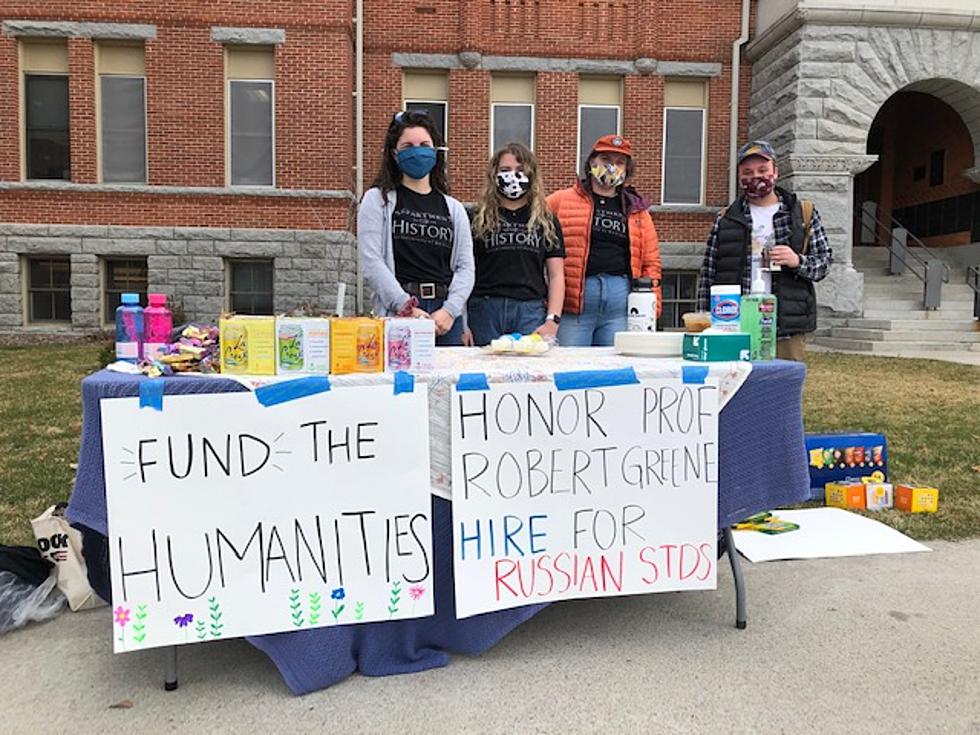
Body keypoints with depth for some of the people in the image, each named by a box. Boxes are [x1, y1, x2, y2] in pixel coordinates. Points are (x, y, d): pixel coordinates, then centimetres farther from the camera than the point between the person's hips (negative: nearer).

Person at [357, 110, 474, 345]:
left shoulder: (453, 208, 17)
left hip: (446, 316, 3)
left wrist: (449, 310, -8)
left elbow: (465, 266, 8)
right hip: (397, 315, -3)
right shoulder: (377, 200, 7)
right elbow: (371, 263, -4)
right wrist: (407, 308, -13)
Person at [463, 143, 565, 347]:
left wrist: (552, 320, -3)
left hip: (531, 311, 1)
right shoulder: (479, 220, 12)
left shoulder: (546, 221, 15)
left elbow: (556, 275, 11)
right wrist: (462, 322, -2)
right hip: (485, 309, 0)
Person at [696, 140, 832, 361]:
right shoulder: (726, 218, 11)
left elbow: (824, 260, 11)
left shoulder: (804, 213, 11)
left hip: (787, 329, 0)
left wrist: (798, 261, -12)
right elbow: (708, 274, 9)